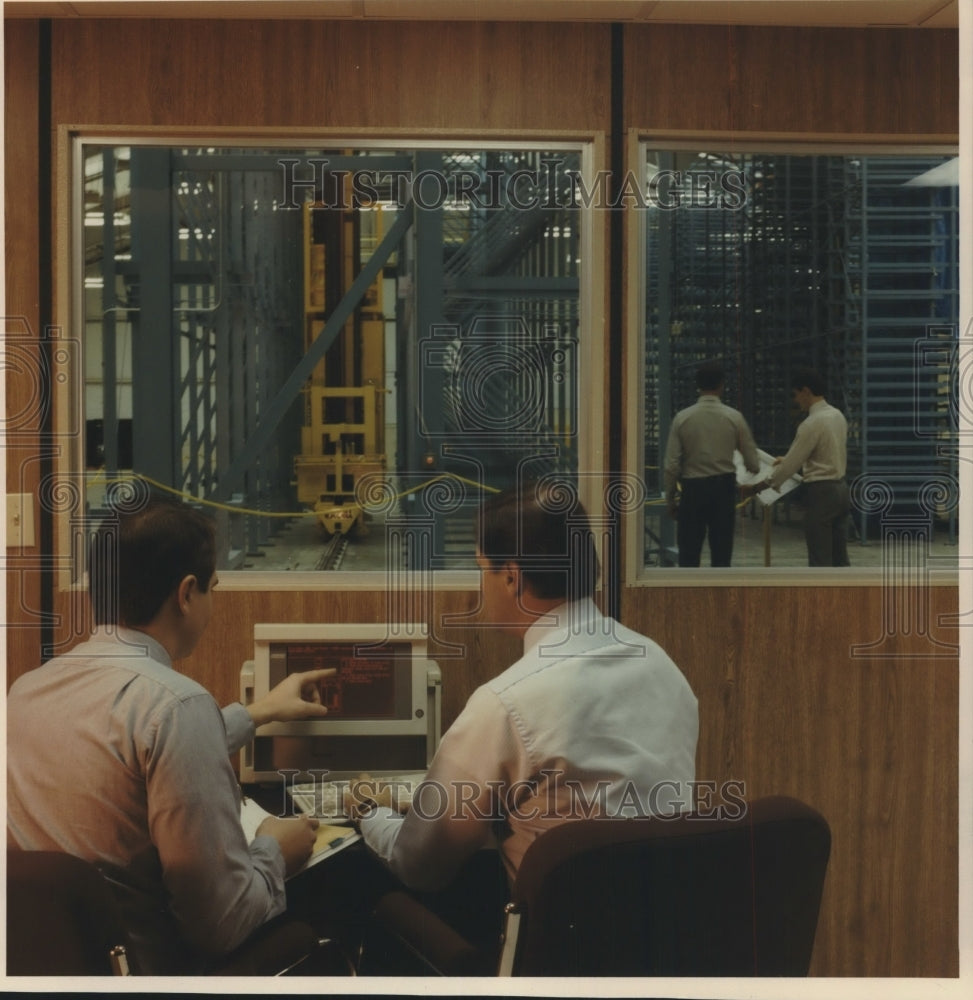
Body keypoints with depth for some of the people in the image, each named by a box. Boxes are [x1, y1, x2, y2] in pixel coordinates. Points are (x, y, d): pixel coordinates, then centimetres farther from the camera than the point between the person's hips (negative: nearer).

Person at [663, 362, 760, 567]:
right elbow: (753, 464, 0)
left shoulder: (682, 418, -4)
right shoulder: (734, 417, -4)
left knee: (689, 554, 4)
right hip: (724, 487, 1)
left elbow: (671, 465, -5)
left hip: (693, 489, -1)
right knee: (721, 553, 6)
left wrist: (670, 499, 6)